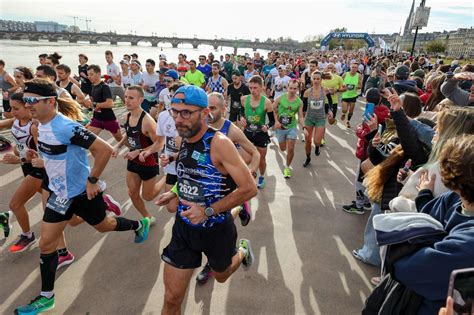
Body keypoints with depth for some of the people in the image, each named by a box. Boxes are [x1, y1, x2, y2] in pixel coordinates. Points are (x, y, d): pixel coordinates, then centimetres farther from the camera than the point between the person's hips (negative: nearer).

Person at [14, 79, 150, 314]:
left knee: (103, 226, 16)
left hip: (81, 192, -7)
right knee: (46, 244, 9)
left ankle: (140, 224, 45)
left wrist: (92, 180, -24)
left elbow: (105, 150, -31)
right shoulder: (41, 125, -1)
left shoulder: (66, 127, -29)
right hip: (59, 191, 7)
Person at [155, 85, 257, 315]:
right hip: (184, 226, 5)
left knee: (221, 276, 26)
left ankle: (242, 250, 56)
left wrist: (208, 211, -25)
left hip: (216, 228, -4)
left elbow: (249, 188, -24)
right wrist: (176, 195, 1)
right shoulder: (184, 140, -2)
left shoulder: (219, 143, -24)